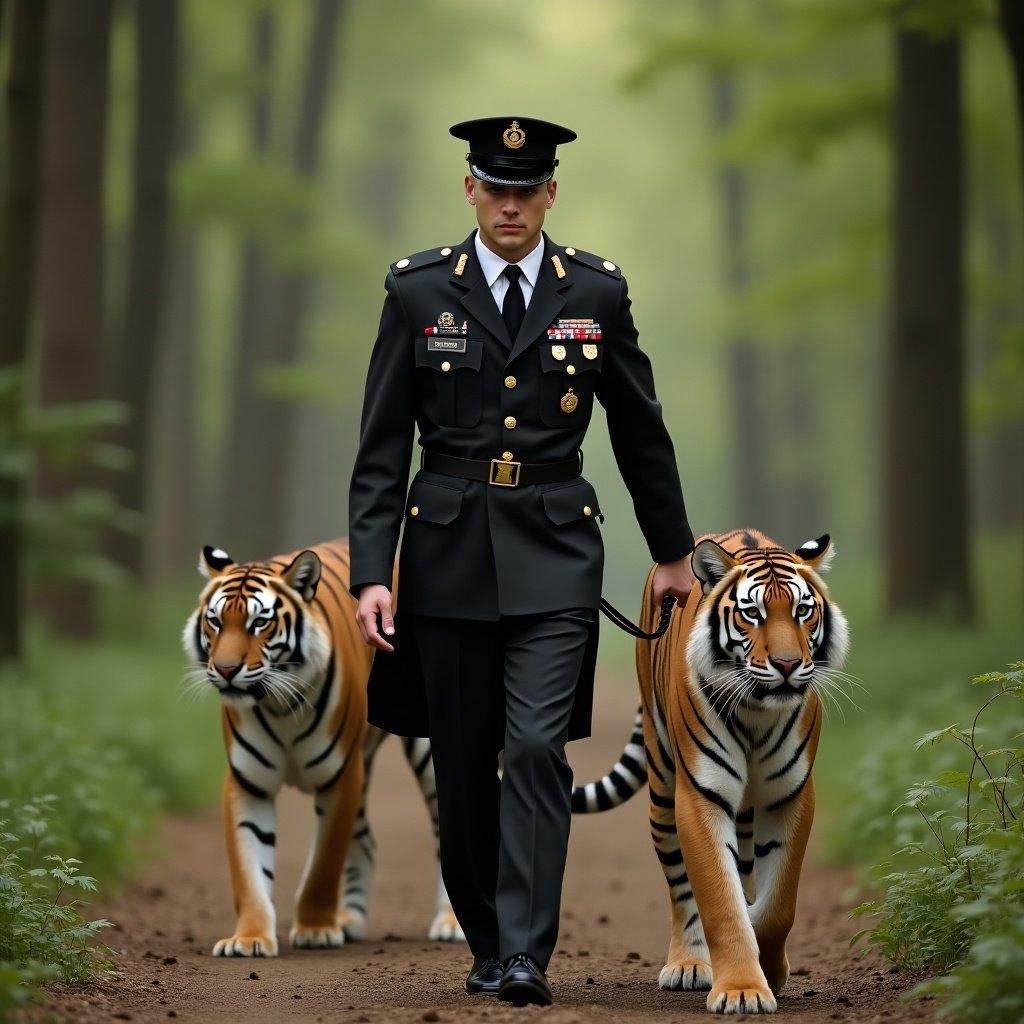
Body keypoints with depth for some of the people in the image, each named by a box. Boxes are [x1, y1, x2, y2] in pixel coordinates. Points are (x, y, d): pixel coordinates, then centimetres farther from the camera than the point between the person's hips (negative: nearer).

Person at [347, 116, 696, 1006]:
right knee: (463, 761, 7)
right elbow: (382, 447, -1)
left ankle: (526, 955, -14)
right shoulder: (419, 291, 0)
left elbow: (642, 430, 13)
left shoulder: (596, 291, 2)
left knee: (538, 747, -14)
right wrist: (372, 573, -9)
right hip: (449, 550, 1)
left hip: (554, 551, -1)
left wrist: (673, 550, 18)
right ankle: (488, 942, 22)